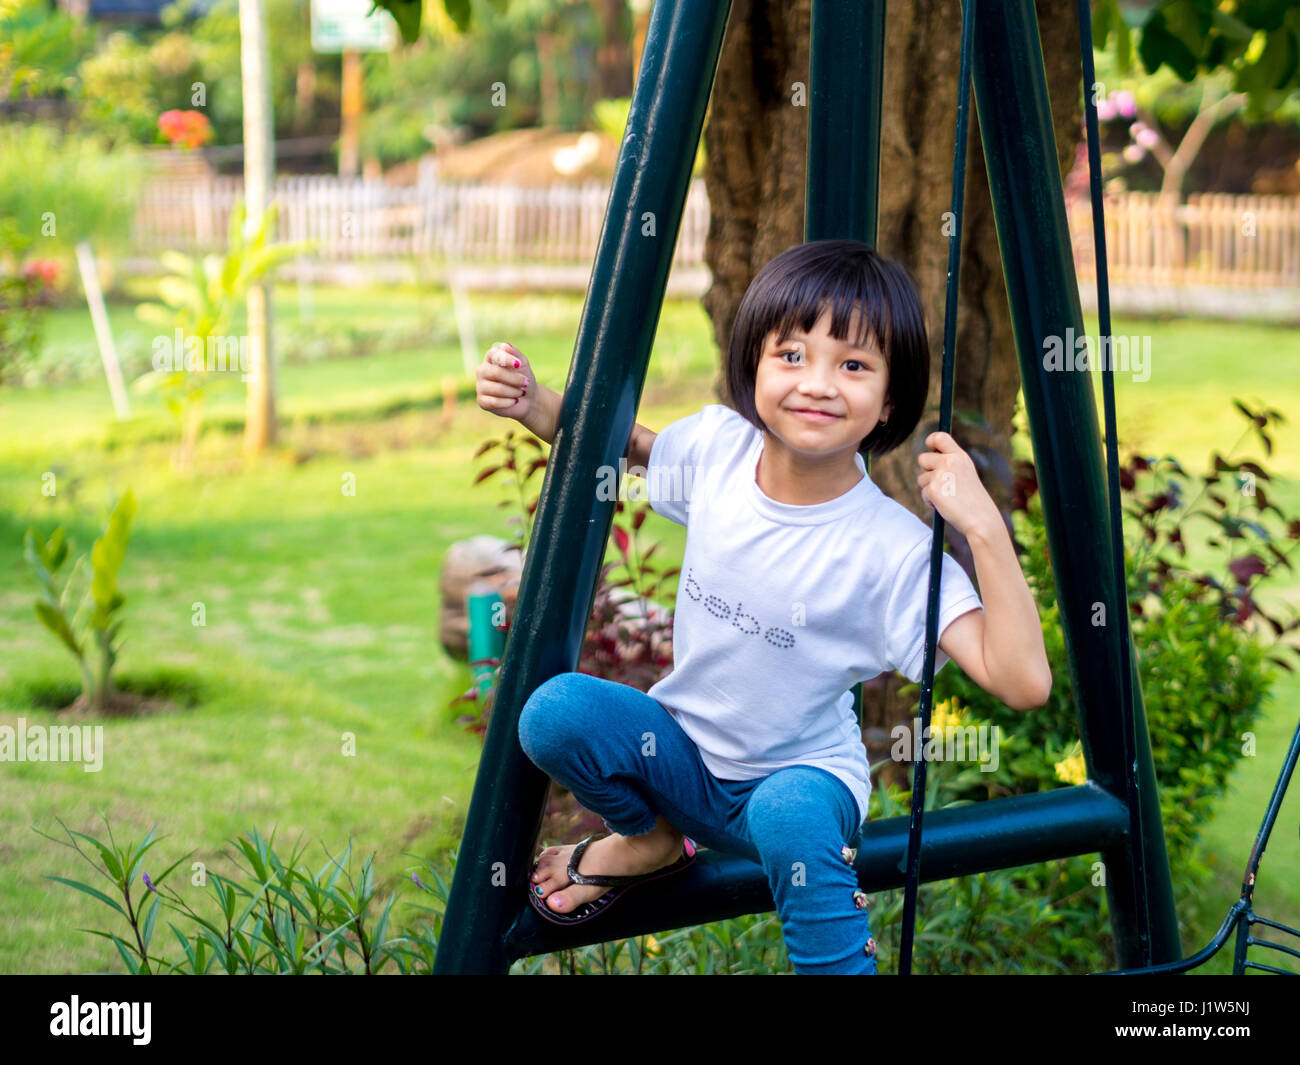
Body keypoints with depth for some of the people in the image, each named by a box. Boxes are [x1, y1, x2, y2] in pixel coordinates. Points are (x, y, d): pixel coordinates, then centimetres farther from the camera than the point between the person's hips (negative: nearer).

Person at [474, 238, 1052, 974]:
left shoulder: (893, 549, -25)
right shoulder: (717, 445, -12)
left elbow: (1023, 682, -32)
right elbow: (626, 446, 11)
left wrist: (985, 530, -40)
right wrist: (535, 405, -7)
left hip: (803, 770, -4)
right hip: (684, 754, 5)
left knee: (790, 815, -39)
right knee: (556, 711, -23)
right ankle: (650, 840, 8)